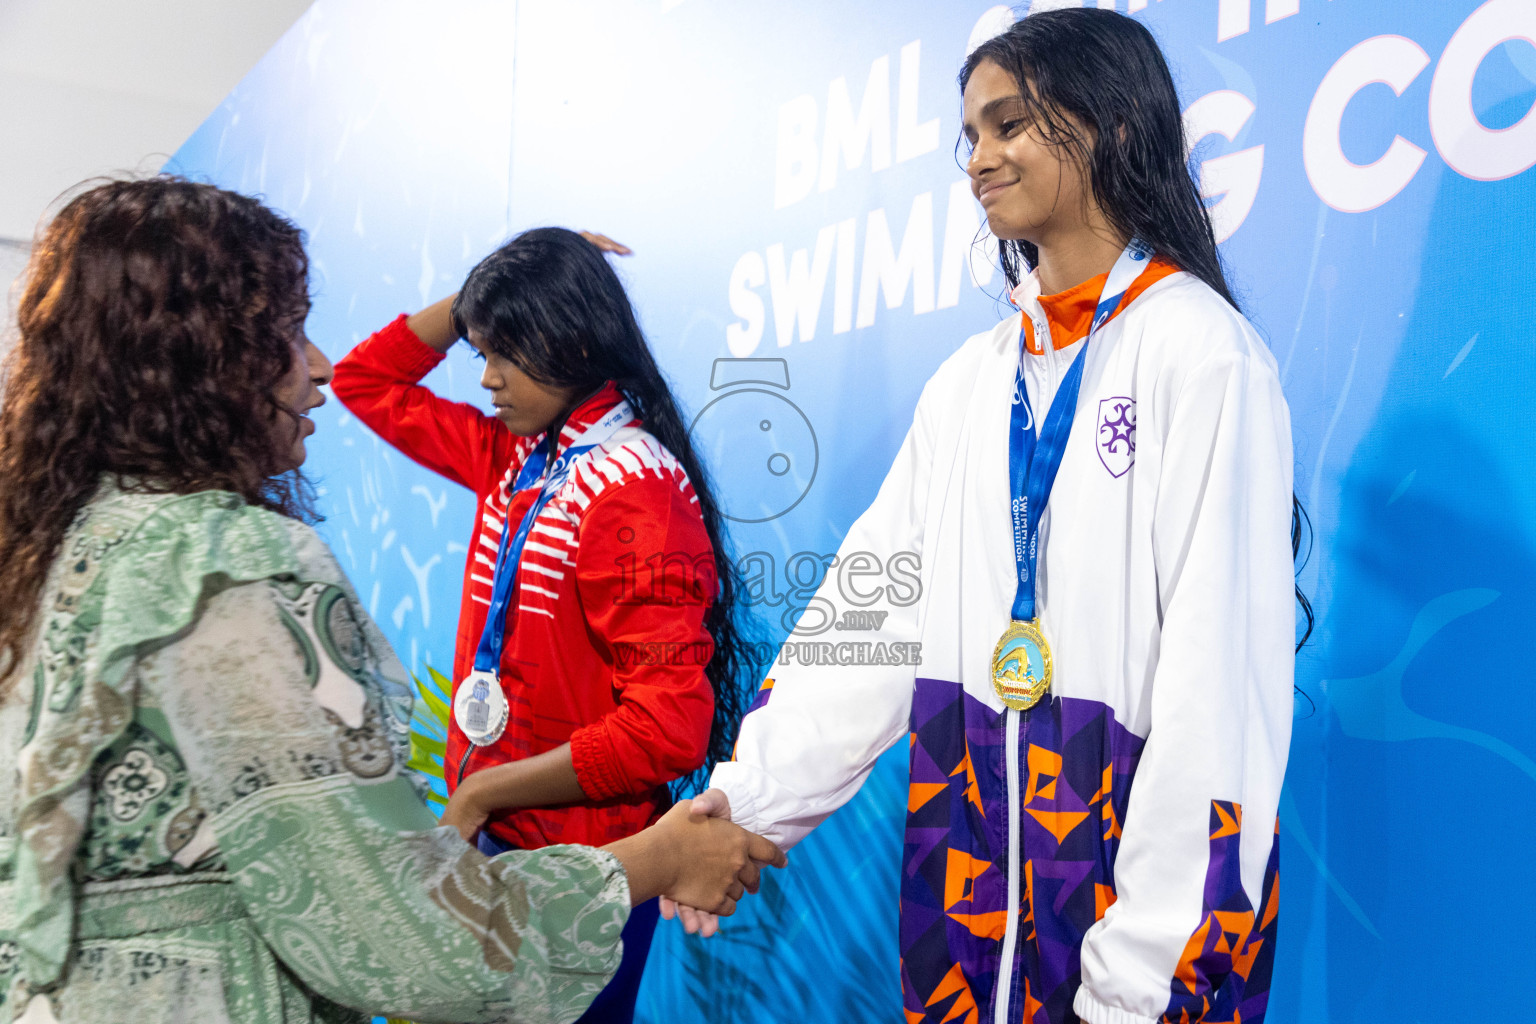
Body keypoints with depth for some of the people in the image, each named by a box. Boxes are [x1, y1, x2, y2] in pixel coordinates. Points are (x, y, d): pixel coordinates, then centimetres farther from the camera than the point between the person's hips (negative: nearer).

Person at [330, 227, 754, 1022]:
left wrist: (480, 792, -17)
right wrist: (476, 298, 3)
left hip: (575, 863, -8)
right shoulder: (514, 458, 4)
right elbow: (366, 381, 17)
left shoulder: (634, 490, -21)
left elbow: (669, 729, -26)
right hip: (497, 837, 8)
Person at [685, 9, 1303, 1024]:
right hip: (971, 859, 6)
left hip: (1139, 859, -5)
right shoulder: (973, 378, 9)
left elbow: (1223, 676, -15)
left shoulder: (1202, 353, -10)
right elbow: (873, 606, 4)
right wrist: (750, 800, -5)